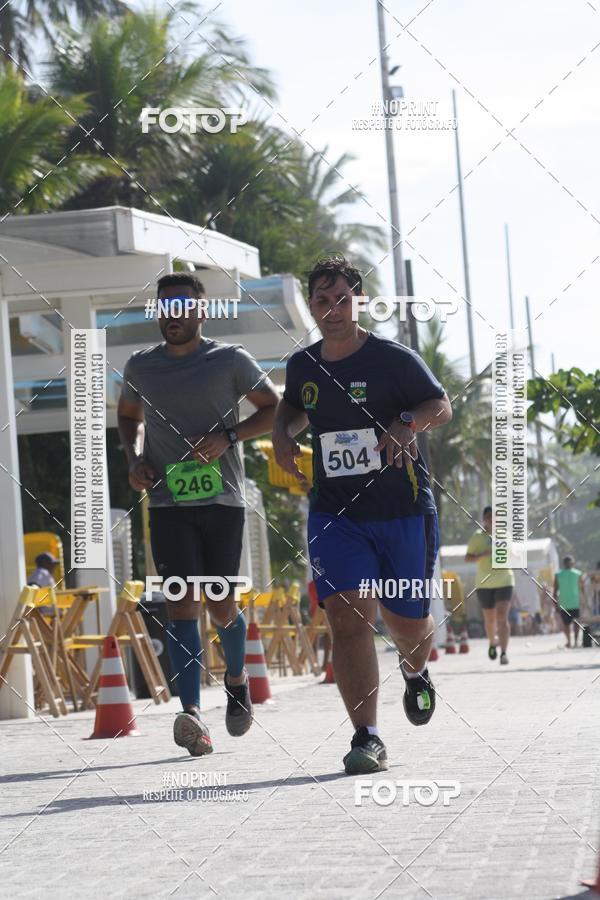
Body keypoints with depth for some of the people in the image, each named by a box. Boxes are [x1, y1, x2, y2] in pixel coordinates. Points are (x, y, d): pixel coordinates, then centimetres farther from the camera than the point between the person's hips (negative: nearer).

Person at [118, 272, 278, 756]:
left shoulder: (231, 361, 0)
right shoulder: (140, 367, 9)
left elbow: (274, 408, 5)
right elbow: (129, 416, 27)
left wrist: (227, 436, -11)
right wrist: (135, 457, 7)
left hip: (222, 500, -2)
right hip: (168, 502, 2)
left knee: (221, 606, 1)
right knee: (181, 603, -12)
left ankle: (237, 679, 34)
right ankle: (192, 716, -19)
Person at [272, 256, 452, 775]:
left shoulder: (394, 359, -7)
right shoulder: (302, 366, 6)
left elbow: (442, 406, -1)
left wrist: (406, 424, -21)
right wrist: (283, 435, 6)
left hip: (403, 510, -2)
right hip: (334, 513, 2)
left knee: (407, 620, 9)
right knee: (346, 615, -16)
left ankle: (416, 673, 47)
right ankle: (368, 739, -17)